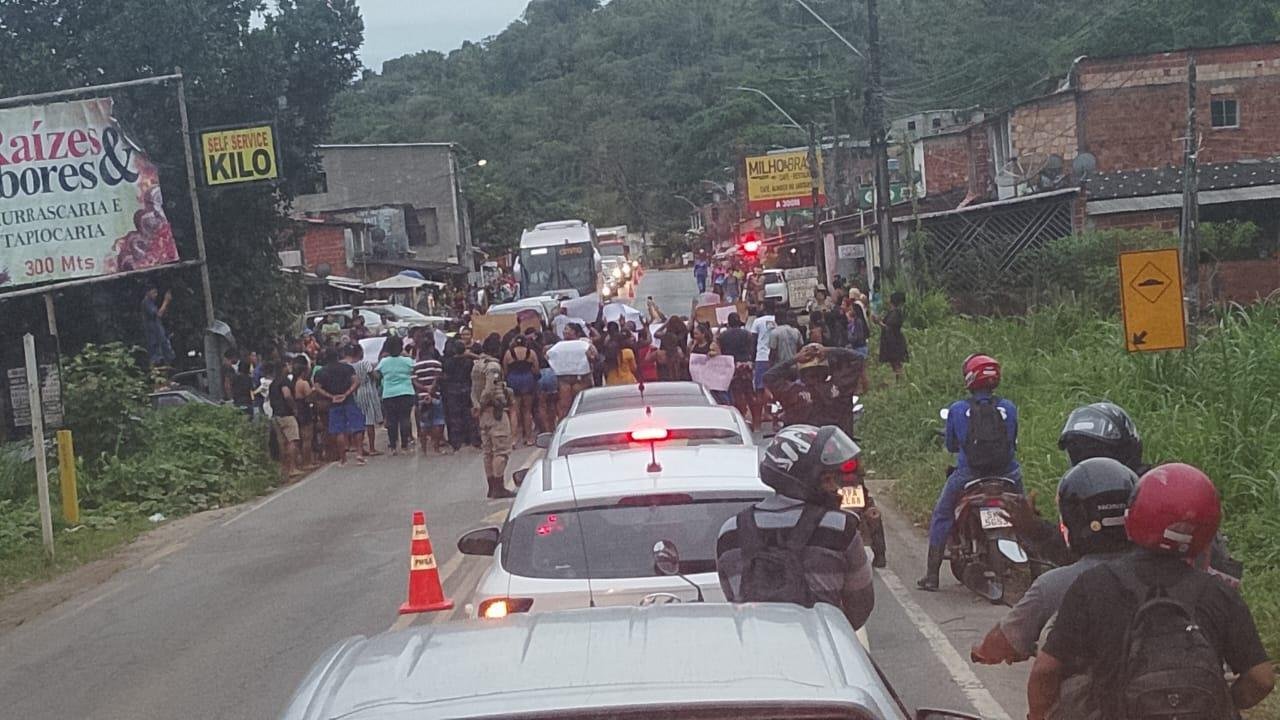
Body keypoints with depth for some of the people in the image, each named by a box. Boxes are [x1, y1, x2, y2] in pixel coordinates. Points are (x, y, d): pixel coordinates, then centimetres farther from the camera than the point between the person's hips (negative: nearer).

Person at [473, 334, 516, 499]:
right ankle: (499, 487, -9)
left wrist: (477, 406, 14)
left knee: (488, 451, 12)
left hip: (482, 412, 9)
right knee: (501, 450, -7)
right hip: (494, 411, -9)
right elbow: (492, 390, -23)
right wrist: (503, 401, -8)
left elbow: (474, 391, 15)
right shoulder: (493, 366, -15)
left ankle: (492, 487, 16)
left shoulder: (477, 365, 14)